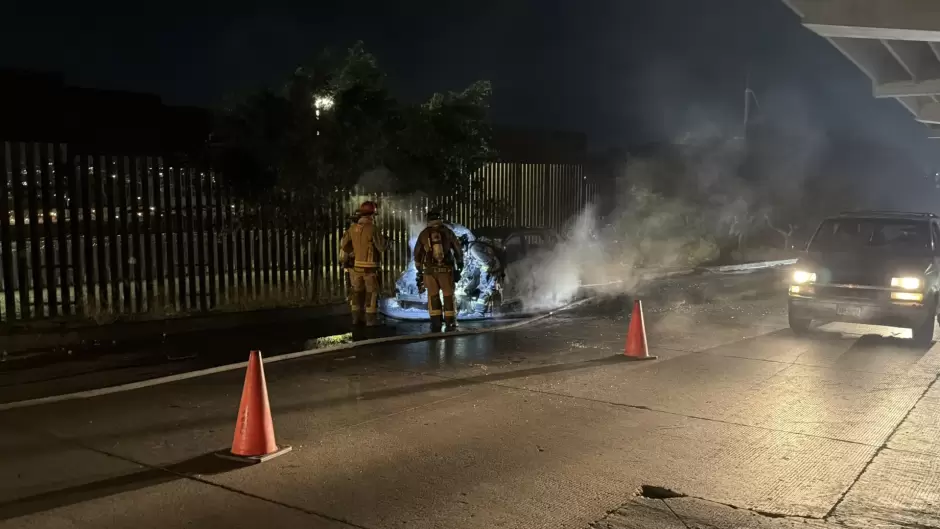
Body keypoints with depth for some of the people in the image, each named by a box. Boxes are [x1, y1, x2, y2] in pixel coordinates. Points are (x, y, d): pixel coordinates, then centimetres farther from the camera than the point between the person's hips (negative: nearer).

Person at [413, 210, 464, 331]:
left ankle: (436, 323, 4)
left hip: (430, 270, 1)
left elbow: (417, 253, 12)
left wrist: (419, 269, 23)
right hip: (446, 269, -1)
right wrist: (460, 264, 20)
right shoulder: (447, 232, 2)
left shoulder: (424, 234, 5)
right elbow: (458, 249, 7)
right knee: (448, 295, 8)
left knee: (433, 296, 10)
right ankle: (450, 323, 7)